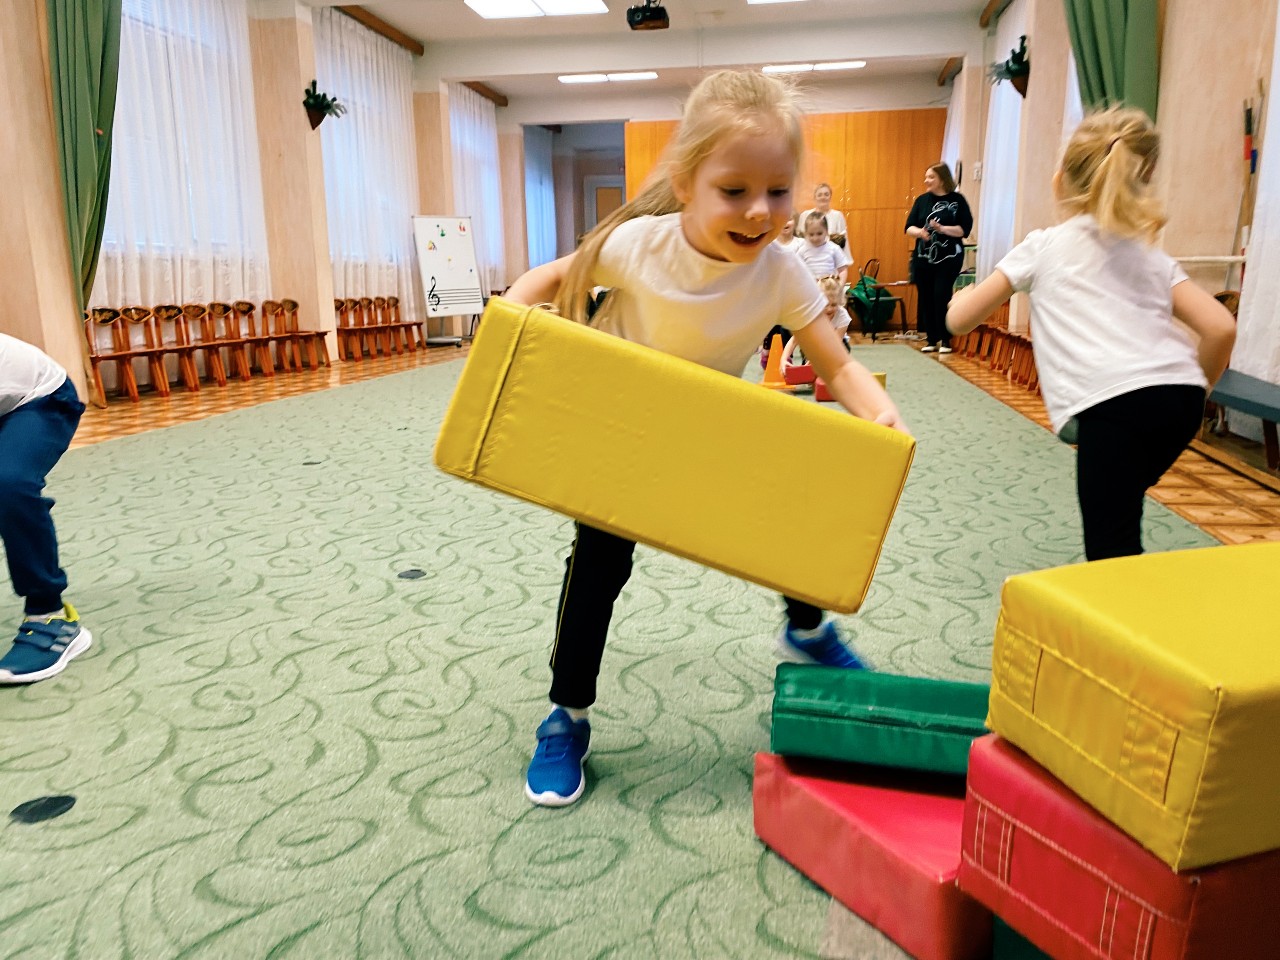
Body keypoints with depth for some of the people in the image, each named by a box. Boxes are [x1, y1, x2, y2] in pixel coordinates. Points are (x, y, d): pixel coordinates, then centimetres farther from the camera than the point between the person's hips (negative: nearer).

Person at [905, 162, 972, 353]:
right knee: (925, 298, 4)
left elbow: (965, 228, -6)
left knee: (942, 296, -11)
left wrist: (942, 229, -20)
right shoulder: (922, 200, 9)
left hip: (949, 258, -4)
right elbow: (909, 227, 6)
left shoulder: (957, 200, -1)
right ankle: (931, 340, 15)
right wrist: (919, 231, -16)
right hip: (923, 258, 4)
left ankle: (945, 340, -1)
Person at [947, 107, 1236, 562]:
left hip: (1114, 404, -6)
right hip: (1180, 395, 6)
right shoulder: (1153, 256, 24)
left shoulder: (1043, 246, 15)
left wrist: (964, 295, 37)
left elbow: (960, 319, 14)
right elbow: (1221, 328, 11)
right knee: (1119, 504, 29)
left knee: (1111, 554, -1)